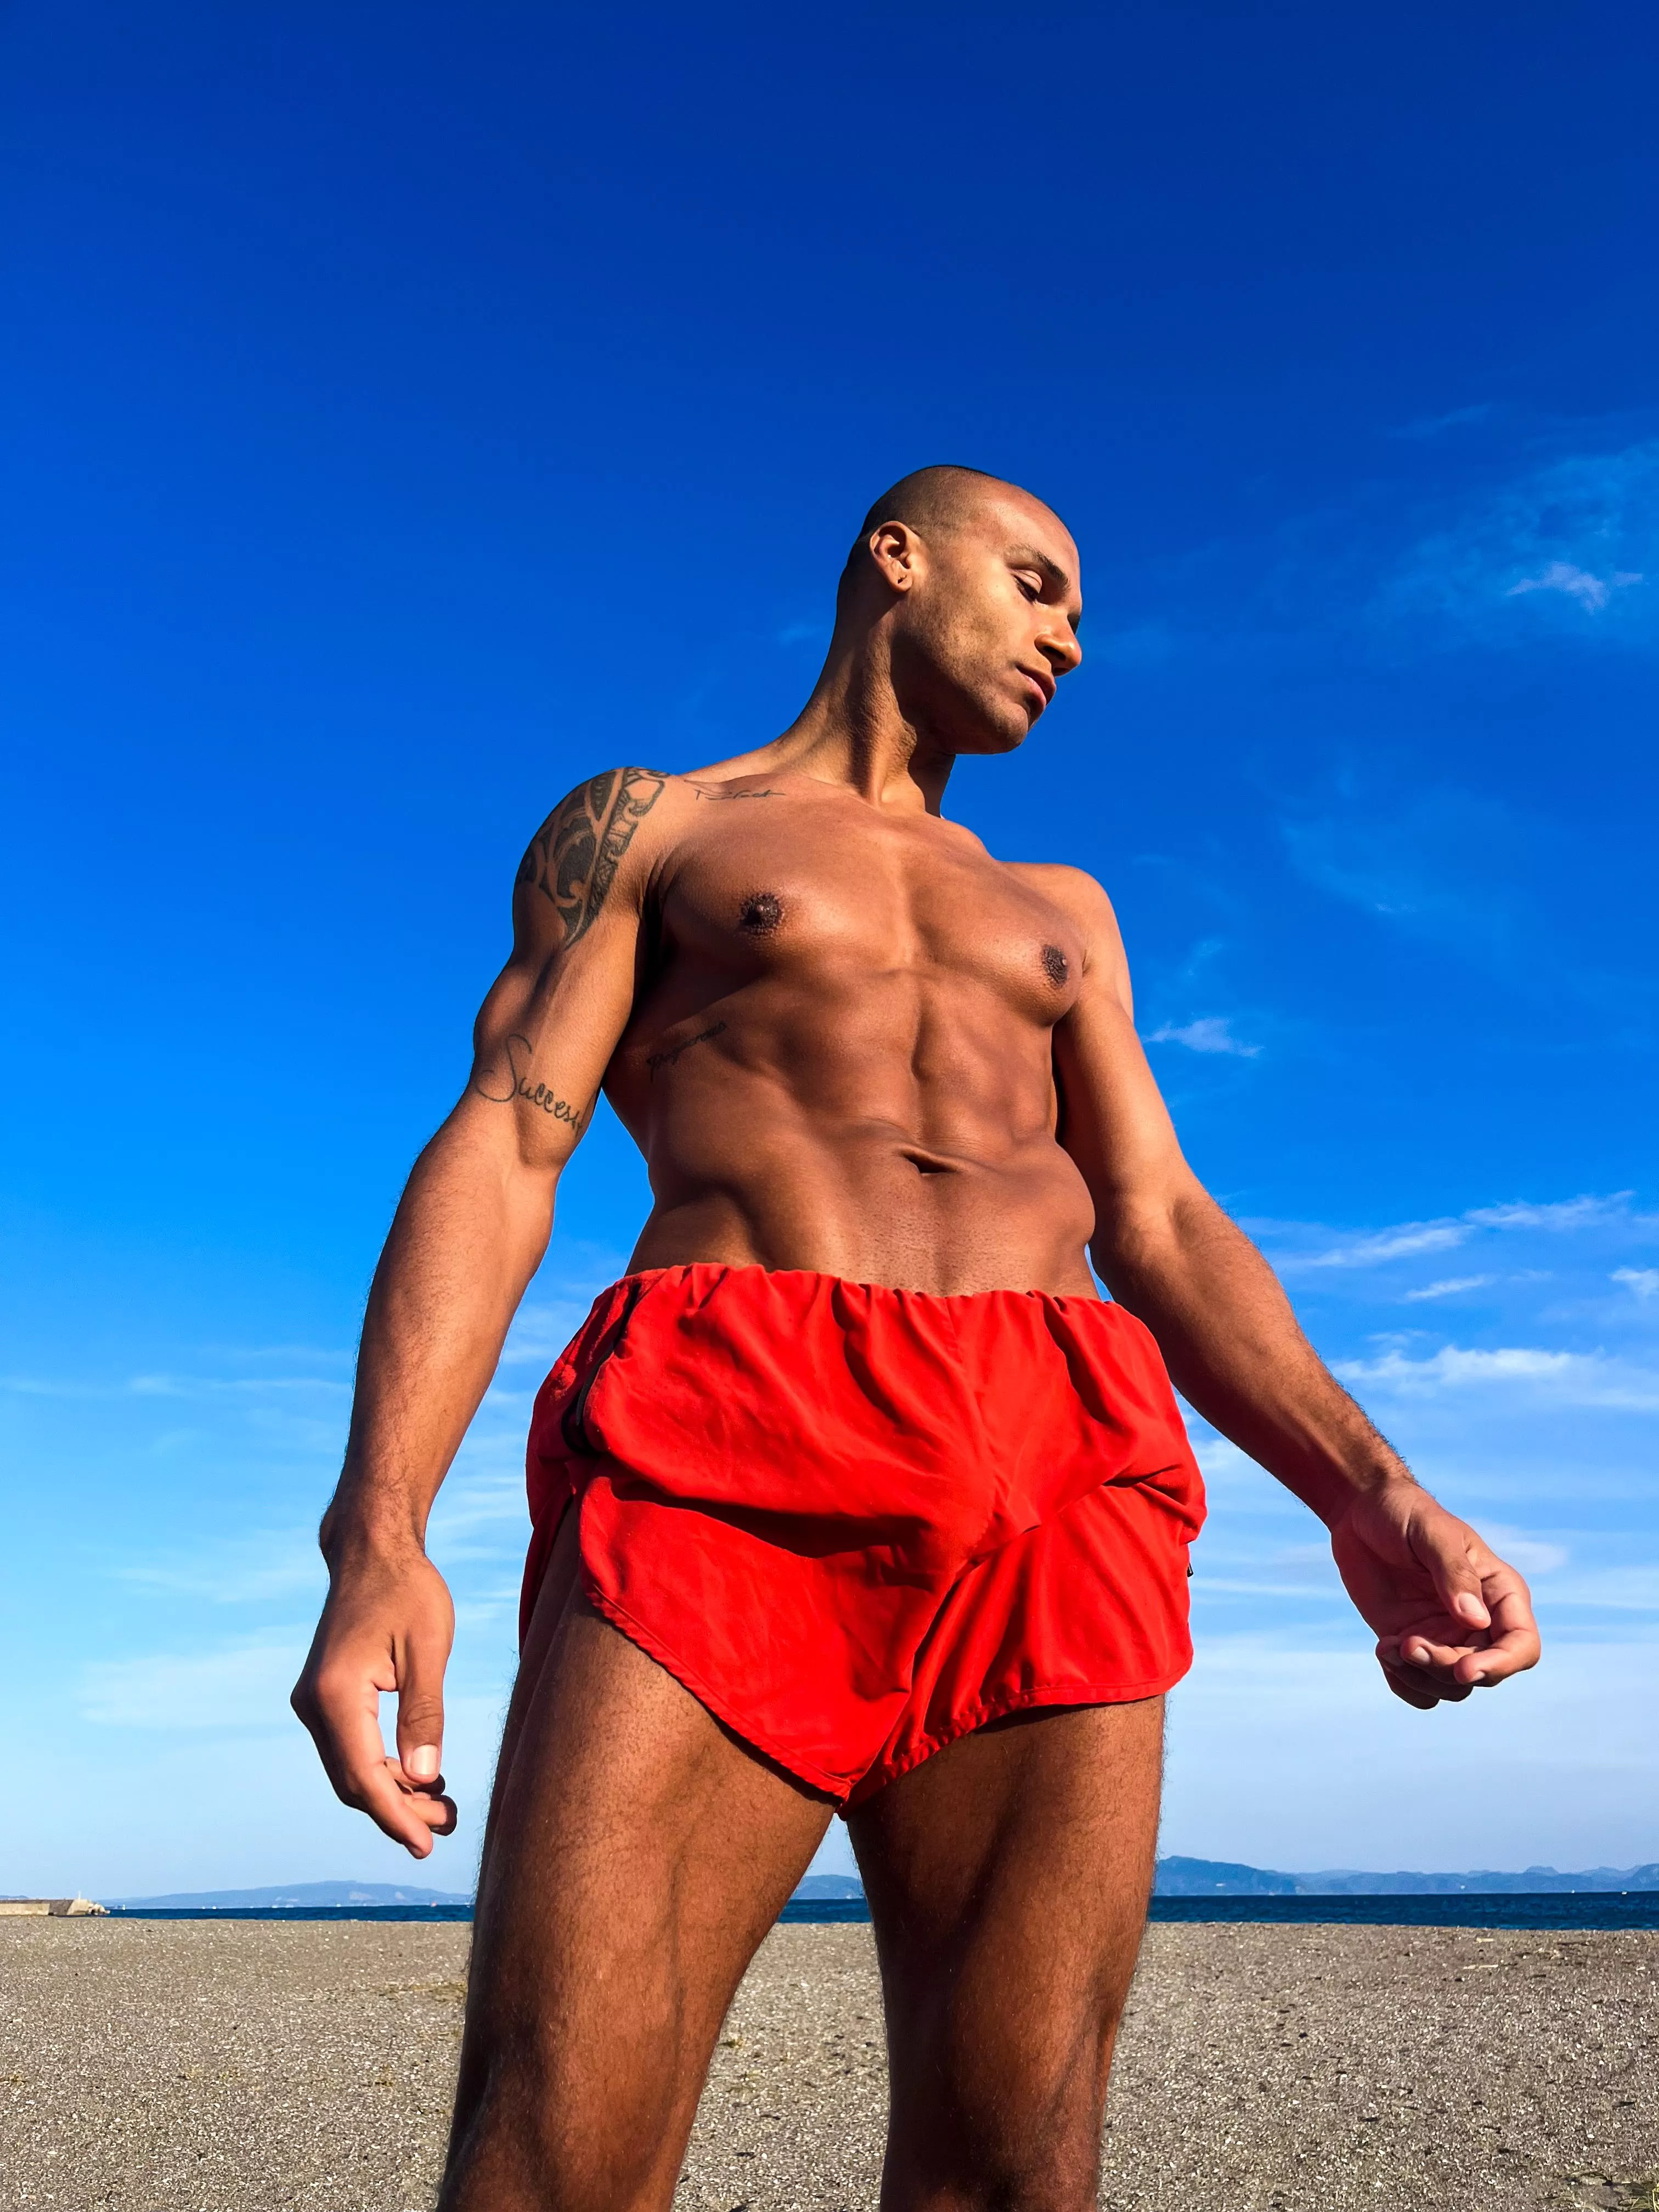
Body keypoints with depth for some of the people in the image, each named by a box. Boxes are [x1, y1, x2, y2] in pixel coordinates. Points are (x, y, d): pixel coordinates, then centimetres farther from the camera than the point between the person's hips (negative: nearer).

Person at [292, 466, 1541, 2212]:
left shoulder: (1061, 915, 31)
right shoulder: (641, 826, 19)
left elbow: (1158, 1227, 19)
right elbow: (502, 1150, 4)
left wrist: (1367, 1494, 0)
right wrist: (379, 1535, -12)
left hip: (1054, 1484, 4)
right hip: (721, 1454, -3)